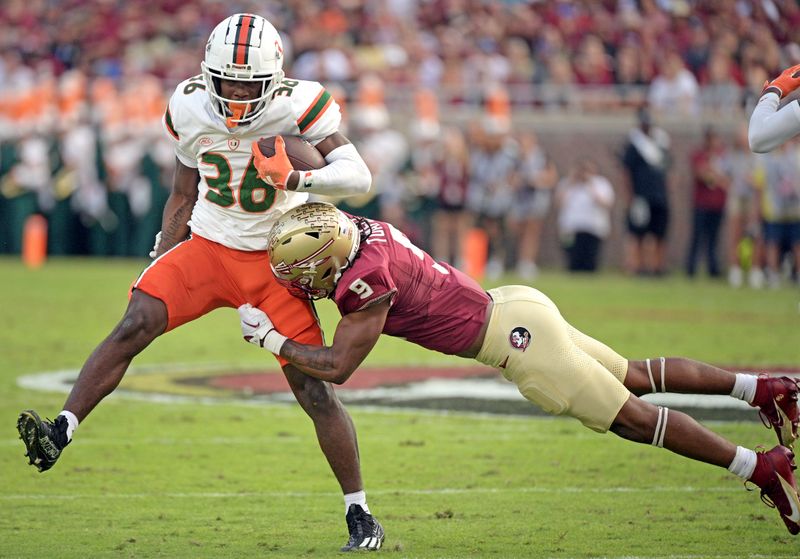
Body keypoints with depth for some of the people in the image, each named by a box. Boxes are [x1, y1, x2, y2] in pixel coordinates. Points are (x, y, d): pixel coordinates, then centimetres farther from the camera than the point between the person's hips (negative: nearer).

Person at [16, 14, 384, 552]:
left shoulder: (299, 108, -16)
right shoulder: (191, 109, -4)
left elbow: (359, 176, -24)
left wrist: (295, 178, -41)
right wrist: (159, 262, 13)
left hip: (275, 264, -2)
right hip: (207, 248, 3)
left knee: (316, 392, -5)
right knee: (135, 324, -22)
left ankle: (360, 516, 6)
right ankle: (59, 434, -25)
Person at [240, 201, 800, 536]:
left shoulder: (365, 280, -25)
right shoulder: (352, 230, -1)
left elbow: (338, 367, -20)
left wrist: (272, 339, -10)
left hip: (514, 337, -9)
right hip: (511, 308, 9)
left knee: (633, 416, -1)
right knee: (635, 378, 20)